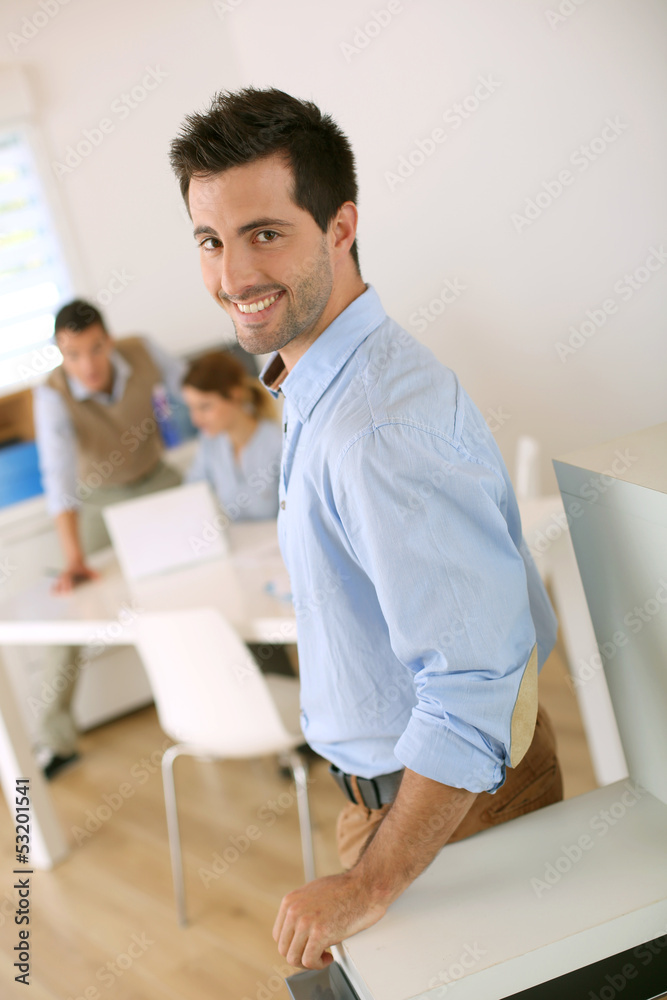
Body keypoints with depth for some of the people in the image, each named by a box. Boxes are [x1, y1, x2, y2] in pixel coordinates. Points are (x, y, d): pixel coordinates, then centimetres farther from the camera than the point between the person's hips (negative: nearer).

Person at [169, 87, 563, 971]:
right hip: (405, 772, 9)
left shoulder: (382, 426, -32)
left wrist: (369, 887, -26)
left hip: (449, 798, -9)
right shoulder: (322, 383, 3)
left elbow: (475, 680, -34)